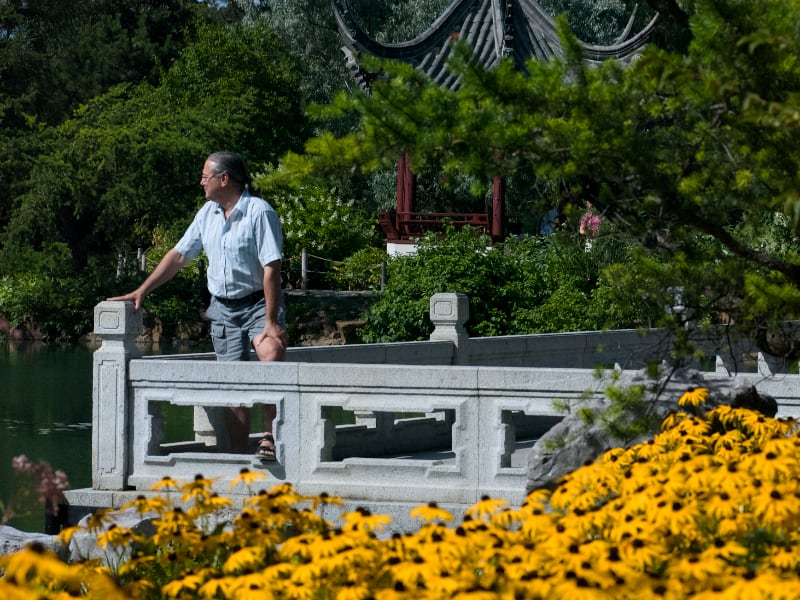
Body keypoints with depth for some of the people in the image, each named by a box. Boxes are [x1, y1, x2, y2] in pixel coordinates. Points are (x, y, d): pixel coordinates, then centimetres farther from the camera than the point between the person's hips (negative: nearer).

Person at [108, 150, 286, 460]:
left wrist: (271, 323, -23)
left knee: (271, 354, -33)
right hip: (223, 309, 6)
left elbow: (271, 269, -18)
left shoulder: (259, 213, -14)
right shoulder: (207, 214, 9)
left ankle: (269, 436, -27)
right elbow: (179, 255, 15)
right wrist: (142, 290, 9)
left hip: (257, 304, -6)